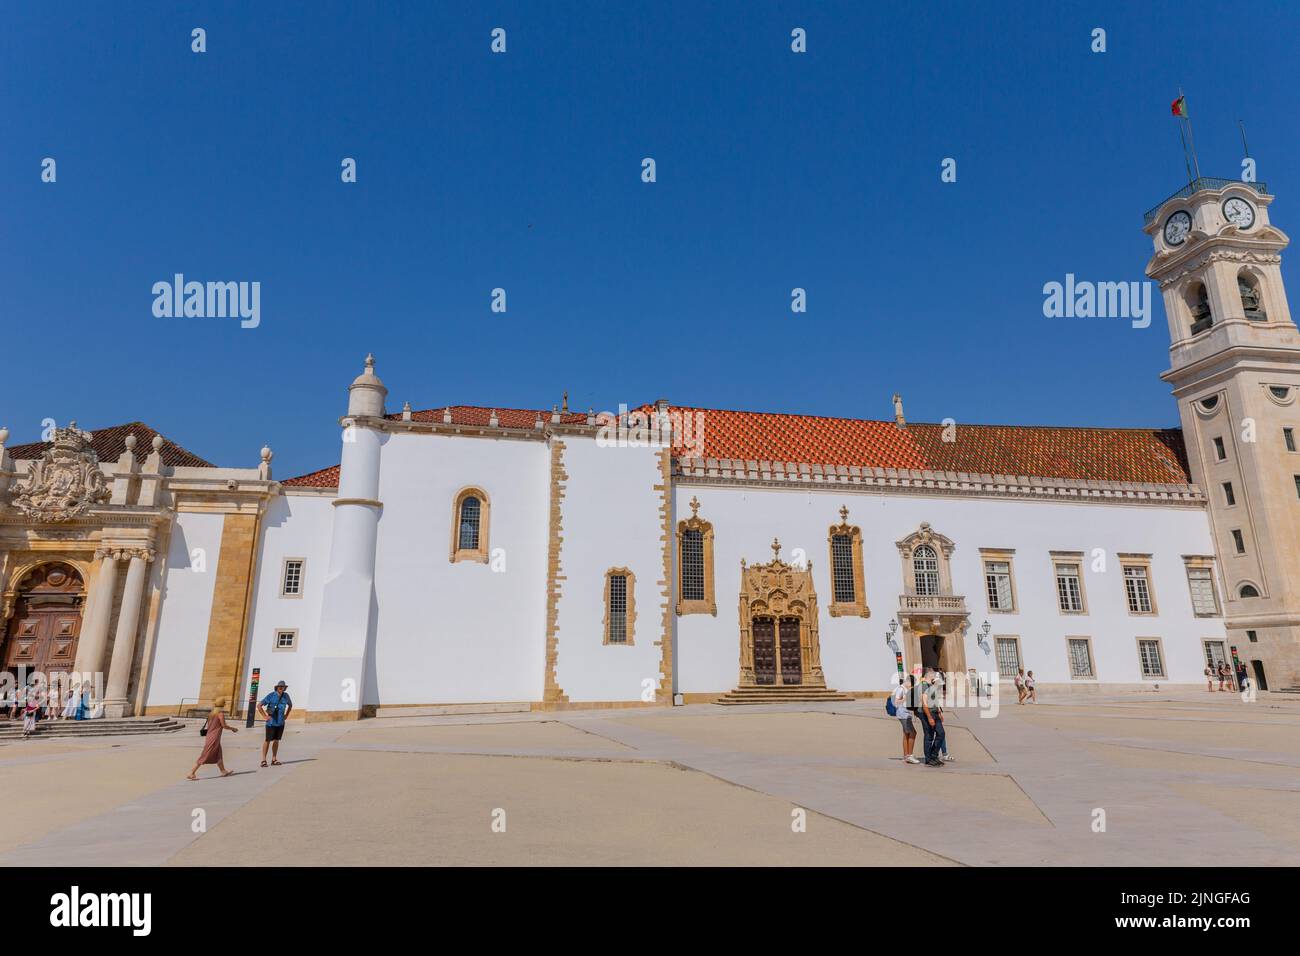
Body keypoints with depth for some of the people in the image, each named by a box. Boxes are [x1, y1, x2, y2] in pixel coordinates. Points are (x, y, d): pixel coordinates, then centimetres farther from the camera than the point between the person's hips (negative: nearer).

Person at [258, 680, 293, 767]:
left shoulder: (286, 696, 3)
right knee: (268, 740, -1)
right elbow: (259, 706, -10)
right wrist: (265, 716, -12)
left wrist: (286, 715, 13)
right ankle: (264, 760, 7)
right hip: (271, 722, -4)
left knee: (276, 740, 8)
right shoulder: (271, 696, -12)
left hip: (281, 722, 4)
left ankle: (274, 760, 14)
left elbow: (290, 705, 22)